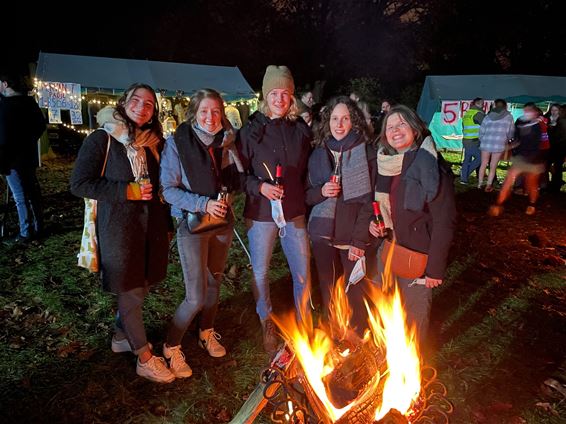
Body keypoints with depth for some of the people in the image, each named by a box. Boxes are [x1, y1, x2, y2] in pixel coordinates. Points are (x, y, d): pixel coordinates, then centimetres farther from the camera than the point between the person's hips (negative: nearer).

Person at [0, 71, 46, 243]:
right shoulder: (29, 102, 6)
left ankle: (26, 233, 5)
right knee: (32, 191, 16)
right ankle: (38, 227, 26)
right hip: (29, 155, 8)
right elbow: (41, 125, 18)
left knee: (20, 197, -2)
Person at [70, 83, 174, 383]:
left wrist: (166, 224, 12)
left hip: (151, 226, 6)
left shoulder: (154, 142, 8)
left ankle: (122, 336, 41)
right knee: (130, 293, 3)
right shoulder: (101, 140, -8)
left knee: (141, 286, 15)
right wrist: (127, 191, -17)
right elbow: (79, 183, -10)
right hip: (118, 228, -5)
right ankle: (145, 359, 18)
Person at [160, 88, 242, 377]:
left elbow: (235, 182, 11)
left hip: (223, 224, 5)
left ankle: (207, 333, 43)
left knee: (214, 283, 19)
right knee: (196, 297, -6)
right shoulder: (177, 143, -12)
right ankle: (171, 347, 18)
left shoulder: (225, 142, 1)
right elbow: (168, 189, -14)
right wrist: (203, 204, -24)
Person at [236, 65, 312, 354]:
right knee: (260, 272, 11)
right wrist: (260, 187, -19)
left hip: (294, 212, 2)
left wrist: (305, 197, 2)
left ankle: (303, 324, 31)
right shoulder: (251, 131, -4)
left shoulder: (301, 130, 4)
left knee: (302, 273, 8)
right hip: (261, 213, -1)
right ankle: (267, 325, 33)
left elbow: (308, 170, 12)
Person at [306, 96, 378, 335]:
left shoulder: (367, 152, -6)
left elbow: (370, 199, -9)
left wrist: (359, 241, -14)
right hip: (324, 235, 4)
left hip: (356, 237, -3)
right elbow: (307, 196, 12)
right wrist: (321, 191, -11)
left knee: (356, 294, 2)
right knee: (328, 292, 13)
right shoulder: (318, 154, 7)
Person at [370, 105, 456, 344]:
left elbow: (444, 221, -19)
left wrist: (435, 268, -19)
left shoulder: (429, 165, -18)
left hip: (417, 256, -6)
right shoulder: (385, 163, 3)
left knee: (415, 315, 10)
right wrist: (372, 221, -1)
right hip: (388, 251, 6)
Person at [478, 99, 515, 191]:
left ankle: (479, 184, 17)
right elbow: (511, 132, 8)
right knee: (493, 166, 7)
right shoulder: (508, 117, 5)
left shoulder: (488, 116, 10)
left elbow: (481, 131, 9)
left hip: (486, 143, 2)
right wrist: (506, 139, 27)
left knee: (483, 164, 14)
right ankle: (489, 185, 9)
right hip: (499, 144, -2)